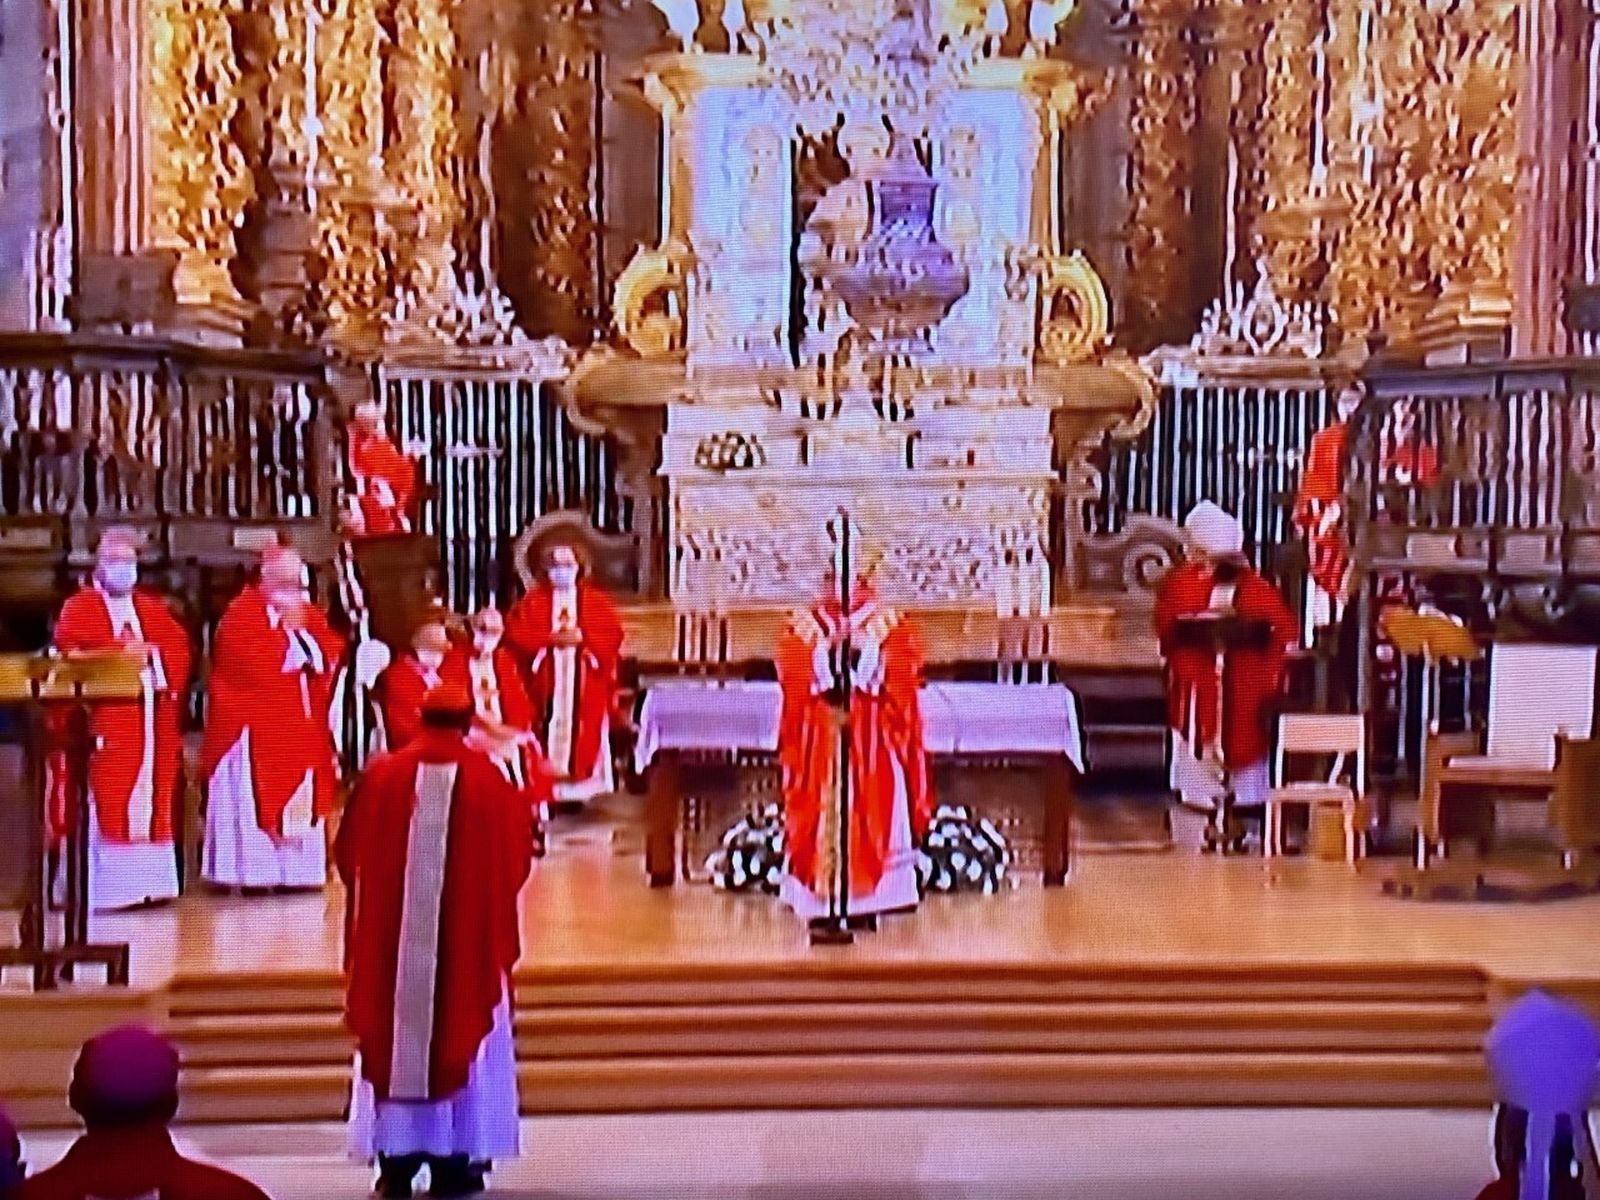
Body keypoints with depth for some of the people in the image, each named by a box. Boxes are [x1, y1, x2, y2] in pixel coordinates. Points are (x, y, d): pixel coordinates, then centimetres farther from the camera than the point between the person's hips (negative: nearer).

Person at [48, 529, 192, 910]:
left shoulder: (153, 608, 20)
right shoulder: (78, 607, 4)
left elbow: (179, 646, 7)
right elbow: (70, 648, -14)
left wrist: (149, 650, -12)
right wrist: (122, 648, -18)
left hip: (153, 716, 5)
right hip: (105, 716, -5)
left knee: (153, 798, 3)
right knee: (106, 800, -9)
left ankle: (149, 881, 6)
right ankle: (107, 887, -9)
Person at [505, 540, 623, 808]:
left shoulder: (596, 601, 8)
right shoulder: (533, 601, 7)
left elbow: (615, 634, -1)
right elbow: (515, 633, -4)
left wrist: (582, 637, -14)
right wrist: (549, 638, -15)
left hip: (586, 679, 0)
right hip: (547, 678, 0)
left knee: (585, 731, -3)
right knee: (552, 725, -5)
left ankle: (584, 783, 0)